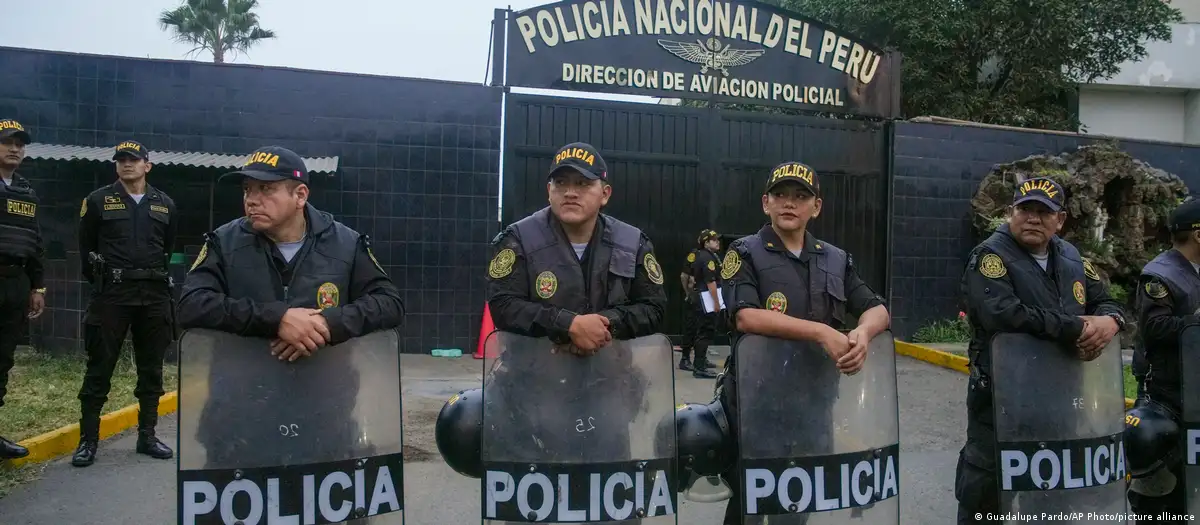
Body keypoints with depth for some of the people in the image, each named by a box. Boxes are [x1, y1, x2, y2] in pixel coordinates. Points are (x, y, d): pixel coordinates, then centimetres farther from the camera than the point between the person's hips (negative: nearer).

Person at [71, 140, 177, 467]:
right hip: (112, 294, -3)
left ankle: (147, 436, 17)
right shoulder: (98, 201, 2)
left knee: (151, 369, 8)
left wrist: (157, 277, 14)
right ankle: (88, 439, 8)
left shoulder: (164, 204, 9)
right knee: (99, 368, 0)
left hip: (154, 295, 3)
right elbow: (86, 246, 8)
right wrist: (100, 280, 8)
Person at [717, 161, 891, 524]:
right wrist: (822, 333, -25)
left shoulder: (837, 260, 10)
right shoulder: (744, 253, -4)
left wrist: (862, 333, -18)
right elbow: (745, 316, -19)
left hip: (819, 398, 4)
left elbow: (878, 311, 6)